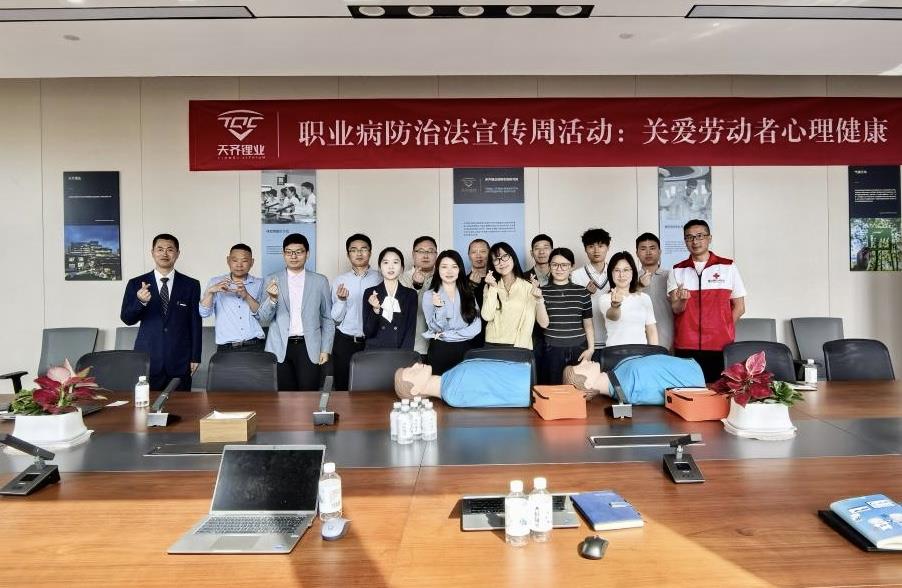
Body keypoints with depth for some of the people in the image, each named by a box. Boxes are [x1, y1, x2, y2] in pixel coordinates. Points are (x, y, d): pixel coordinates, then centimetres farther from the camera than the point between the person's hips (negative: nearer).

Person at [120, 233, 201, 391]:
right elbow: (126, 319, -1)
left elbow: (195, 323, 4)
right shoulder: (136, 284, 4)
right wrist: (140, 301, -21)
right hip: (147, 360, 0)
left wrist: (195, 358, 2)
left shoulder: (191, 285, 4)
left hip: (180, 362, 0)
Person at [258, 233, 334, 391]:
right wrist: (272, 298, -20)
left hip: (308, 347, 0)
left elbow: (328, 318, 8)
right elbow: (263, 318, -1)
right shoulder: (272, 280, 5)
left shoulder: (320, 281, 5)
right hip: (280, 348, 1)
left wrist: (326, 349, 3)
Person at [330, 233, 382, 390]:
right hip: (345, 342, 1)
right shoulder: (340, 280, 3)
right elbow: (336, 318, 1)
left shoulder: (380, 279, 0)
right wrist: (341, 300, -15)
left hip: (372, 342, -1)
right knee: (343, 388, 9)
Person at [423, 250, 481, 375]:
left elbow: (476, 327, -5)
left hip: (465, 349, 2)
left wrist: (445, 335, -11)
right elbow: (436, 328, -7)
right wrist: (439, 308, -25)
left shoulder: (469, 294, 5)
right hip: (440, 350, -2)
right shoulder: (429, 295, -1)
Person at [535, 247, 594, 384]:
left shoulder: (582, 292, 6)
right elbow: (543, 323, -7)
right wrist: (539, 297, -16)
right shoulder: (543, 291, 3)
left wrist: (591, 348, 1)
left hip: (579, 350, 1)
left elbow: (588, 324, 9)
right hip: (552, 351, -1)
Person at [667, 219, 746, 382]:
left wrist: (720, 329, 0)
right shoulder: (677, 271, 8)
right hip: (686, 347, 1)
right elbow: (675, 309, 0)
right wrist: (682, 301, -20)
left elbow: (739, 307, 9)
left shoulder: (728, 267, 5)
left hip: (721, 346, 0)